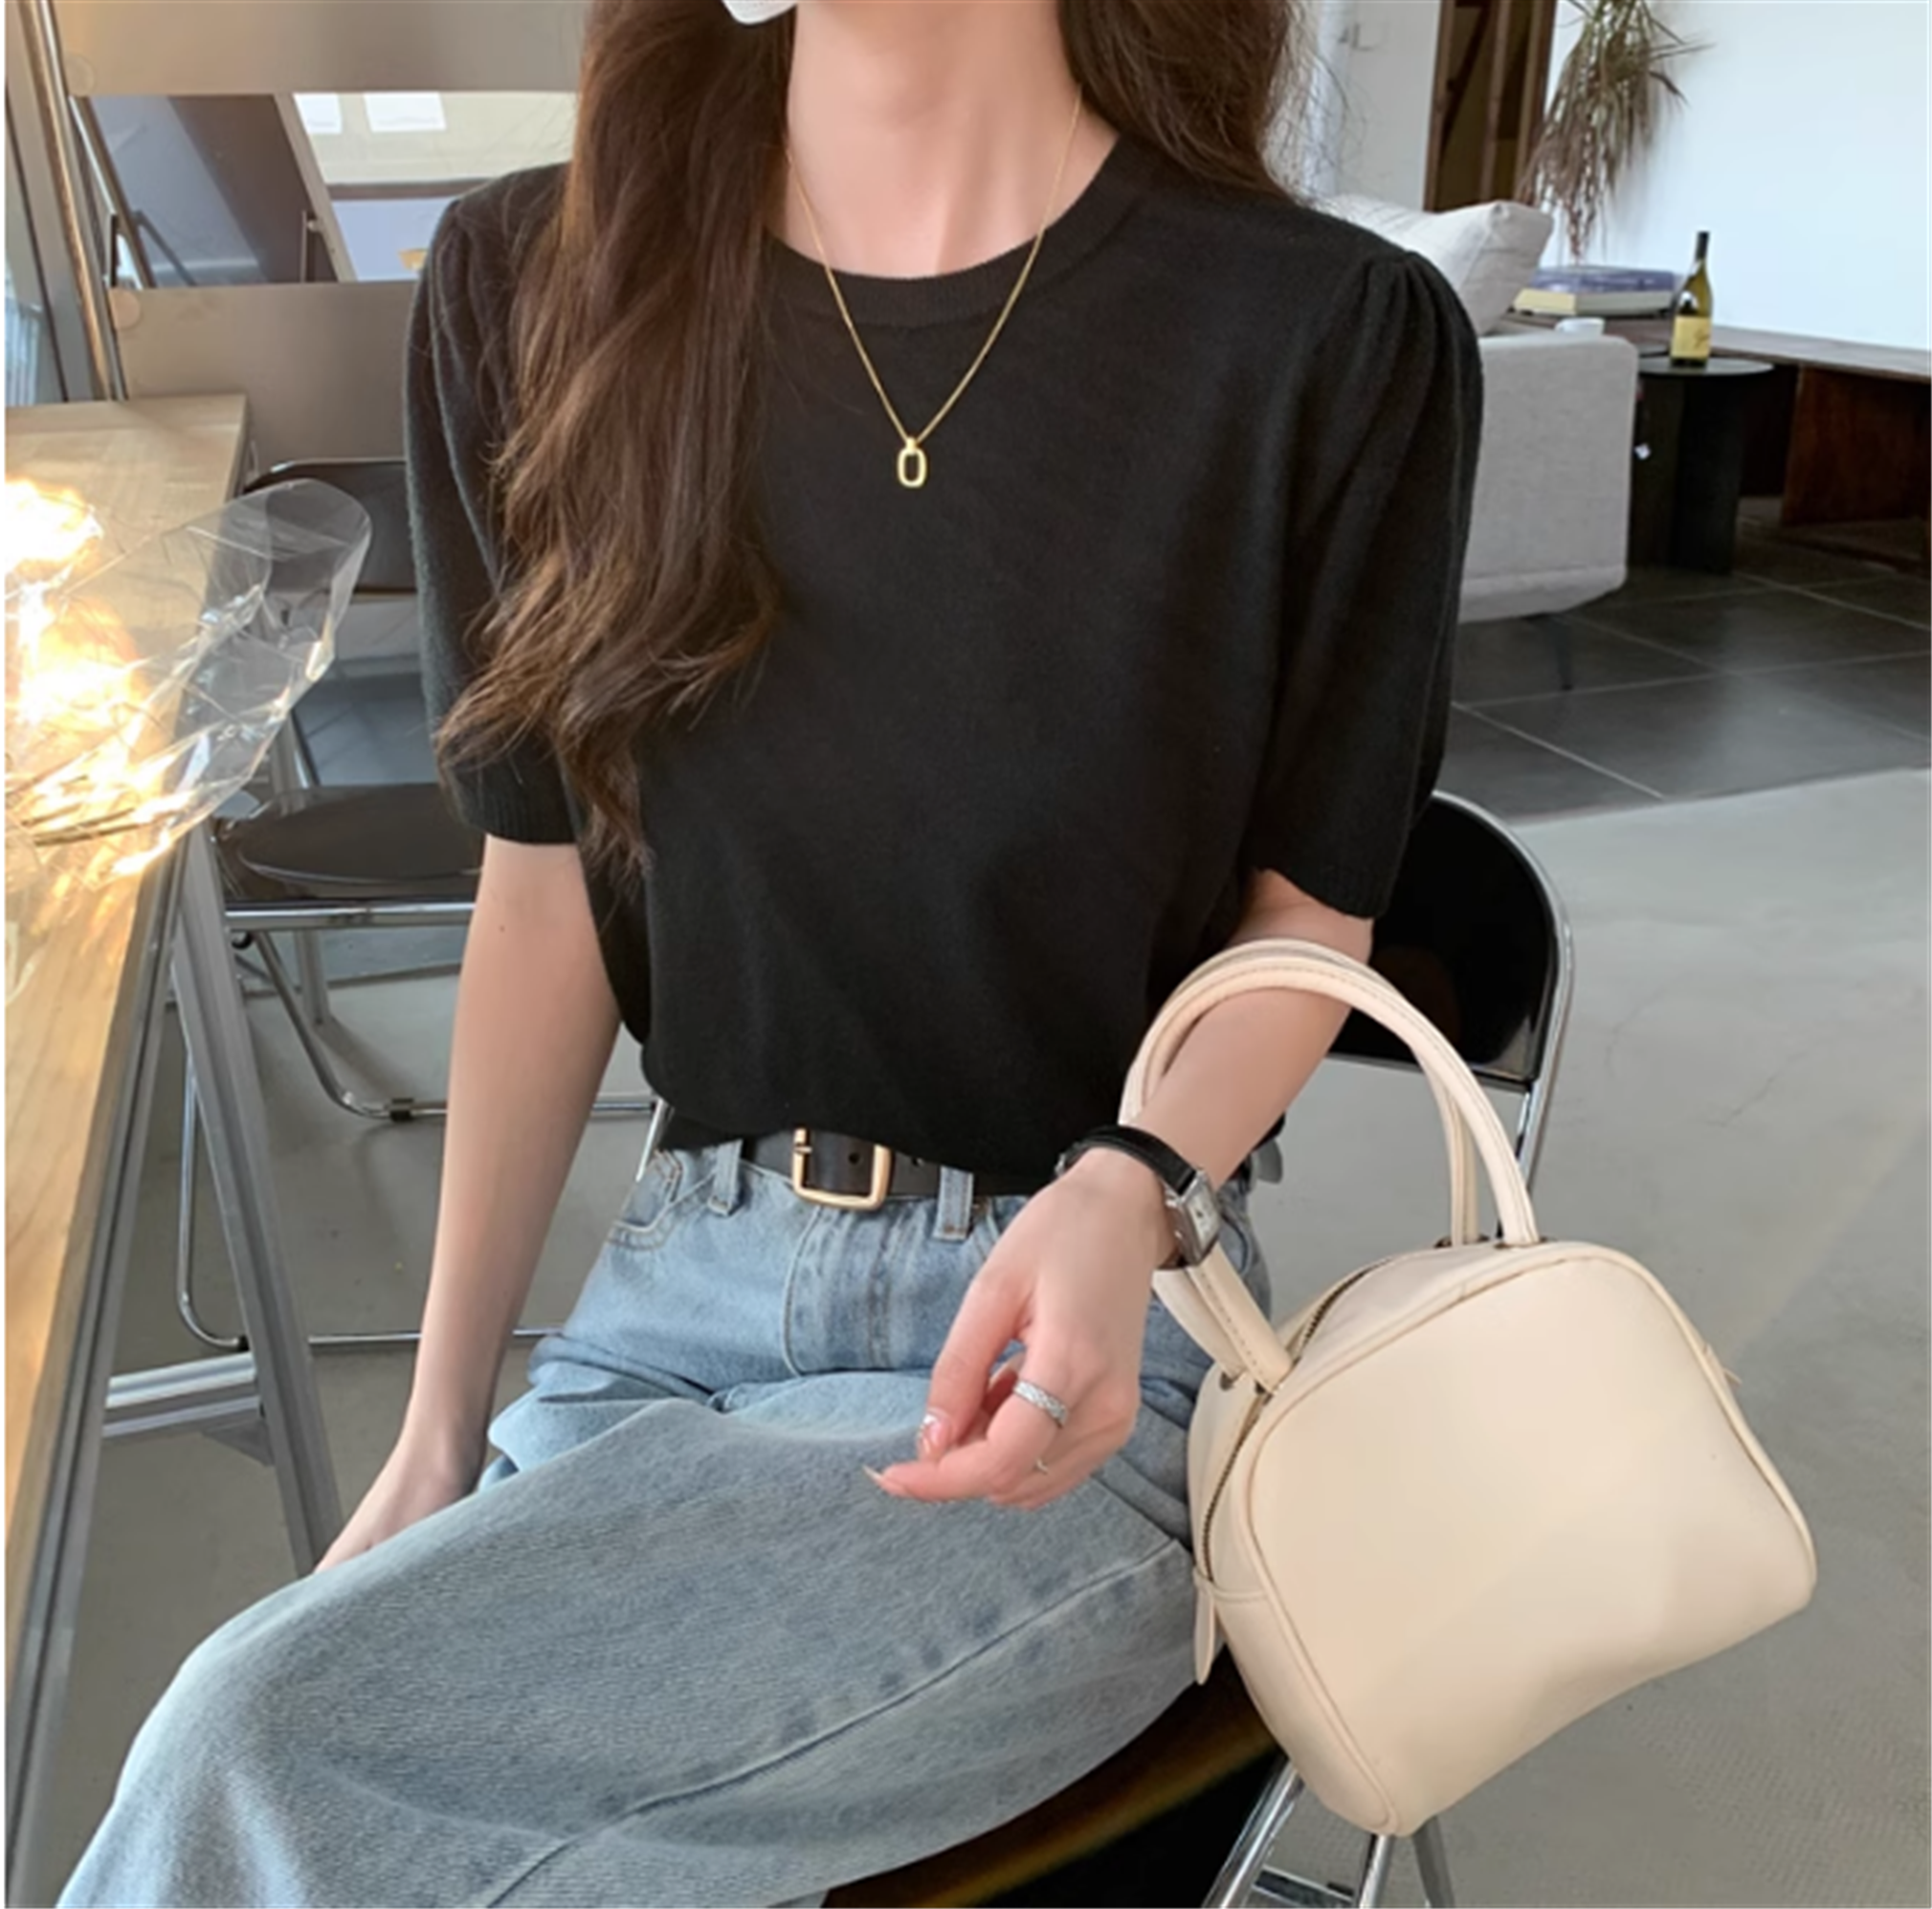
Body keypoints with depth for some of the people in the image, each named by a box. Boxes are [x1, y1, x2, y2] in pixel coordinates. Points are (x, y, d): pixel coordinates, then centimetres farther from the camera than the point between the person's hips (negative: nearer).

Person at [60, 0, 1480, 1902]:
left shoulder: (1337, 340, -8)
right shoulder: (530, 284, 3)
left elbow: (1310, 907, 1)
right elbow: (546, 887, 5)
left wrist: (1132, 1192, -20)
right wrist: (436, 1436, 6)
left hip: (1081, 1343, -3)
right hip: (684, 1281, 4)